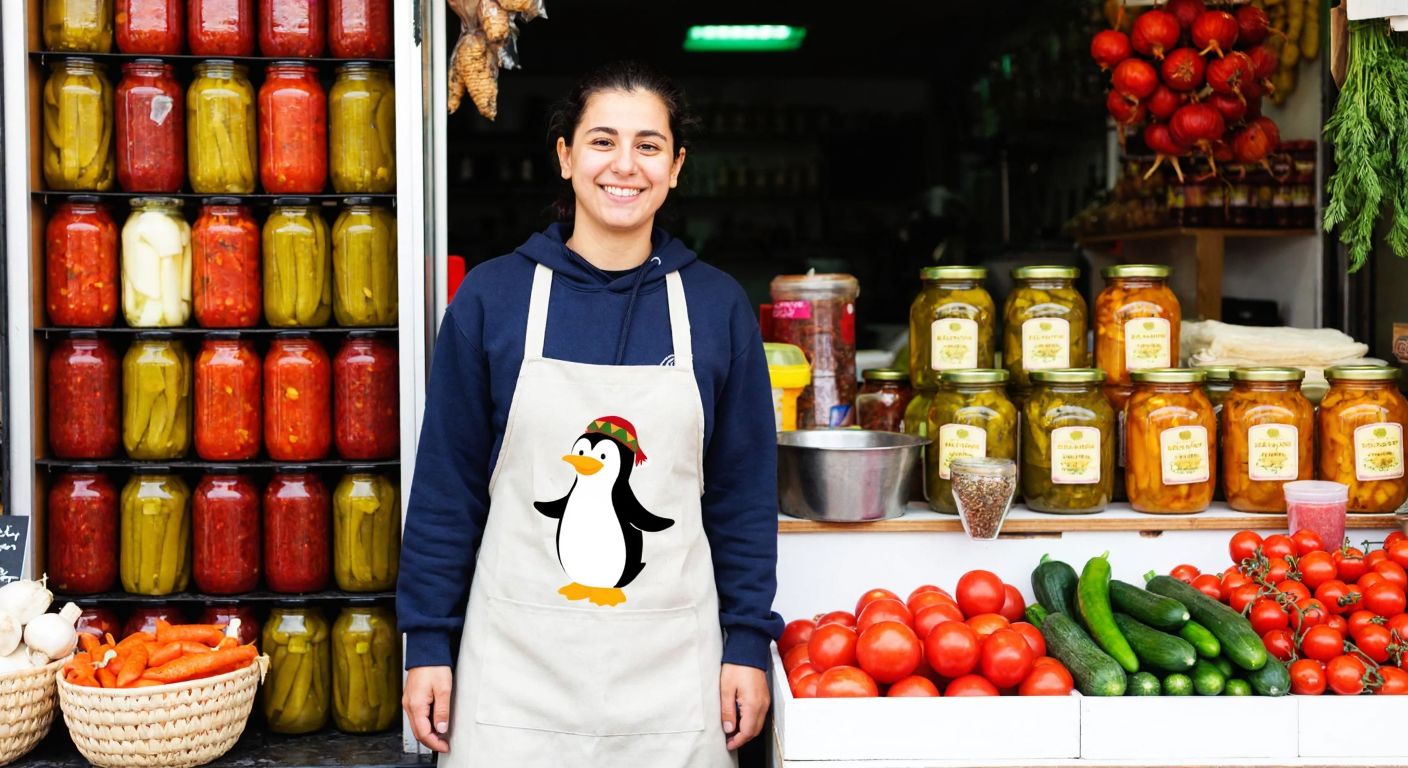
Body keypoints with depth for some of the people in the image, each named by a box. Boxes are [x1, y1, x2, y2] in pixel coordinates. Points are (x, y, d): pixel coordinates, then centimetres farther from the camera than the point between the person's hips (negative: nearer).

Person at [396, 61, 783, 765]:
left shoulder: (716, 305, 0)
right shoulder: (491, 296, -4)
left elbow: (743, 489, 4)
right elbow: (448, 482, 0)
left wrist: (748, 642, 1)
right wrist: (427, 644, -1)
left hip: (670, 667, 1)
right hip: (516, 661, -1)